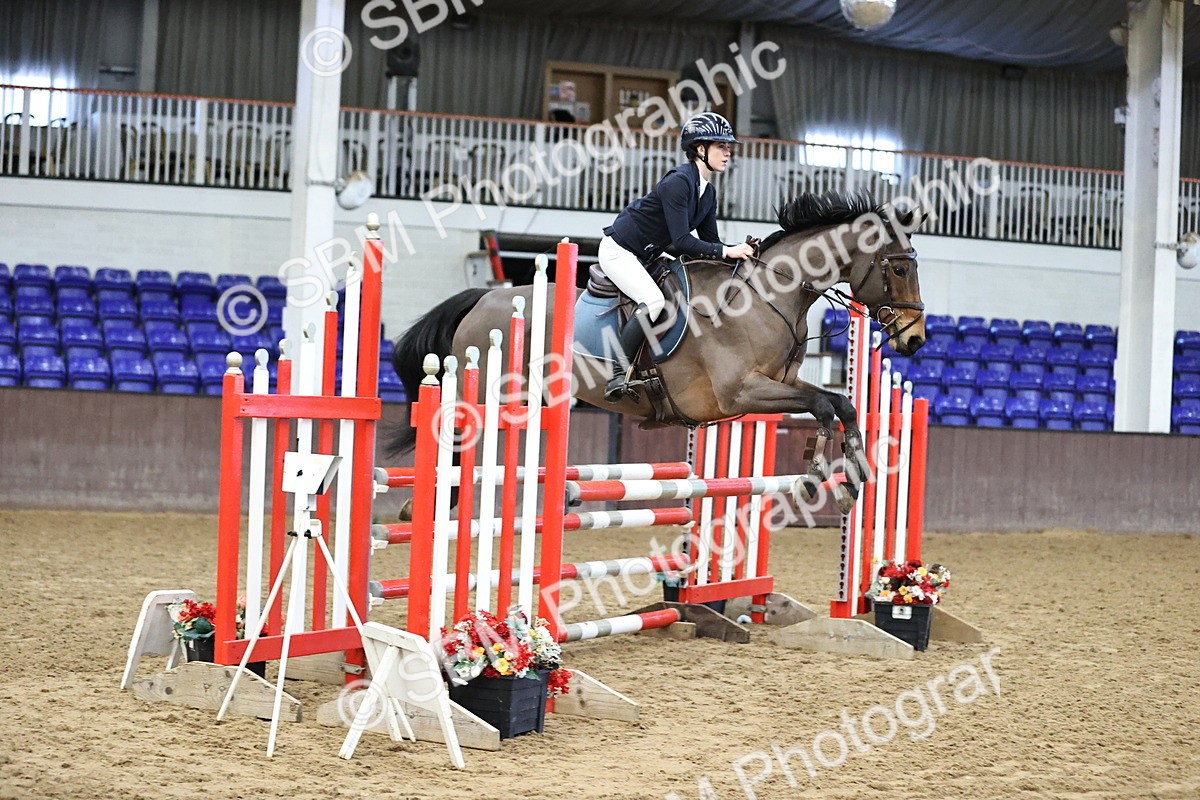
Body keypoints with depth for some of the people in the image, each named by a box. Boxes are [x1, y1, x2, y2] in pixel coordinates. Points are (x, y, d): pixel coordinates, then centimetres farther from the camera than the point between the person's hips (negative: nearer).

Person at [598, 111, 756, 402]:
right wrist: (727, 251, -30)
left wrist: (738, 250, -11)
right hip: (618, 249, -10)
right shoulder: (678, 182, -24)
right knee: (654, 300, -28)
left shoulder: (708, 193, 5)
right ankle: (618, 374, -25)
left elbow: (709, 241, 7)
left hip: (645, 257, 10)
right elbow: (681, 241, -29)